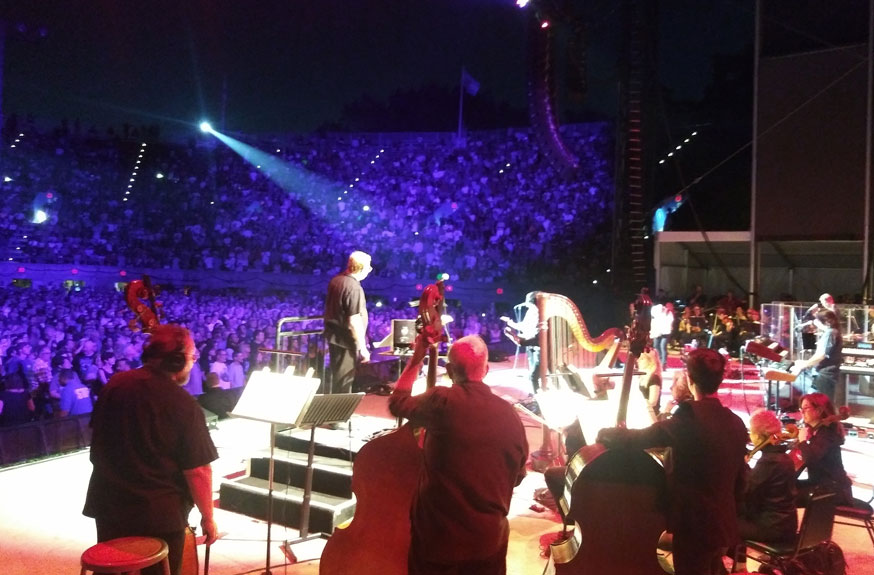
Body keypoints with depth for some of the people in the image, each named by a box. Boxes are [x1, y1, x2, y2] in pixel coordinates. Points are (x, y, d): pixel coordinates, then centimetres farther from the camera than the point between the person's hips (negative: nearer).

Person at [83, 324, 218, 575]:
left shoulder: (115, 384, -4)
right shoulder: (184, 405, -20)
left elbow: (99, 439, 10)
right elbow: (197, 470, -18)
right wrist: (208, 517, -7)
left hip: (110, 504, 5)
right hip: (160, 515, -5)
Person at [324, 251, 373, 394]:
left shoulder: (335, 280, 3)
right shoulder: (354, 288, -24)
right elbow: (354, 322, -25)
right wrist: (362, 348, -19)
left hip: (333, 335, 9)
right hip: (345, 339, -9)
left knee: (337, 375, 22)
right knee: (344, 379, 3)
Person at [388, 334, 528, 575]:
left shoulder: (442, 401, -18)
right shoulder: (509, 415, -7)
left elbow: (397, 402, 2)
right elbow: (517, 476, 7)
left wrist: (417, 357, 10)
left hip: (438, 538, -3)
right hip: (490, 540, 3)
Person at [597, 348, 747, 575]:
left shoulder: (688, 420, -19)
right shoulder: (736, 423, 3)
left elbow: (636, 438, -19)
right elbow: (739, 481, 11)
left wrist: (605, 434, 0)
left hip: (694, 526, -7)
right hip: (722, 523, 7)